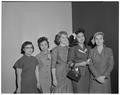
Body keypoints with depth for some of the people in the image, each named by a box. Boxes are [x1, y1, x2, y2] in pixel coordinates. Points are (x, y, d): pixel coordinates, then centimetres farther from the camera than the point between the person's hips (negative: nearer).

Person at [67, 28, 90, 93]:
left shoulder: (87, 49, 12)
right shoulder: (73, 48, -5)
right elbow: (70, 63, -7)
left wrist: (88, 62, 4)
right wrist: (80, 64, -18)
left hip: (86, 74, 5)